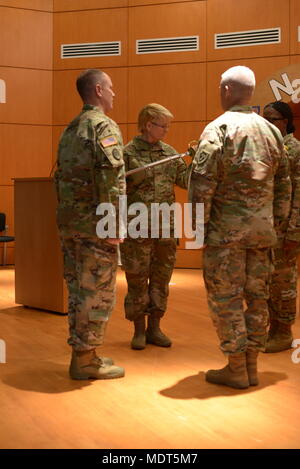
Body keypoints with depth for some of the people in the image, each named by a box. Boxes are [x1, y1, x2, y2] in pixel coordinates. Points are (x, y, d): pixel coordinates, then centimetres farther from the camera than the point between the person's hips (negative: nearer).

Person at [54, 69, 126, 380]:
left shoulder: (70, 129, 17)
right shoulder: (104, 126, -10)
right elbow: (110, 179, -20)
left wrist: (65, 216, 20)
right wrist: (114, 225, -19)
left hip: (68, 222, 9)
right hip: (94, 224, -9)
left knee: (78, 289, 13)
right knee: (97, 292, -1)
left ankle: (81, 354, 22)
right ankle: (85, 360, 6)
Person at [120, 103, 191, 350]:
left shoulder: (169, 152, 10)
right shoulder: (128, 153, -5)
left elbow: (185, 180, 6)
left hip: (165, 228, 5)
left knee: (161, 278, 11)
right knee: (137, 279, 4)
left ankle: (154, 328, 23)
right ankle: (139, 330, 17)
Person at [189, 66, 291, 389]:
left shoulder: (218, 128, -8)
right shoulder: (271, 131, 11)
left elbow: (202, 183, -14)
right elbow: (283, 184, 13)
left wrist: (198, 225, -8)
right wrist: (278, 225, 18)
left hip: (226, 228, -6)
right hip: (262, 229, 6)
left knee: (225, 297, 3)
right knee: (257, 296, 12)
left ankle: (236, 369, 8)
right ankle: (251, 366, 20)